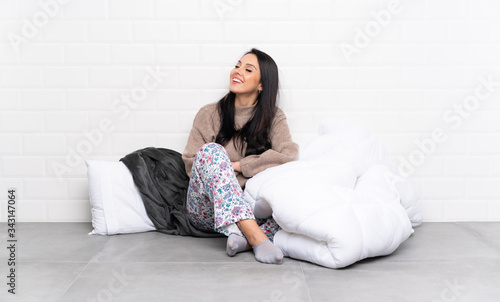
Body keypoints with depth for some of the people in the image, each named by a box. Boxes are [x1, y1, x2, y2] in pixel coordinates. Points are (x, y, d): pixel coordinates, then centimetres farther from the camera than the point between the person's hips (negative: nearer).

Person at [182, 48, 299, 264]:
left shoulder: (274, 118, 6)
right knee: (212, 150, -29)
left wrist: (237, 165, -13)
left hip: (249, 206, 1)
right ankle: (255, 235, -41)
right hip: (205, 212, 0)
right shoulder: (209, 114, 5)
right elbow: (191, 163, 1)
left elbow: (288, 157, -11)